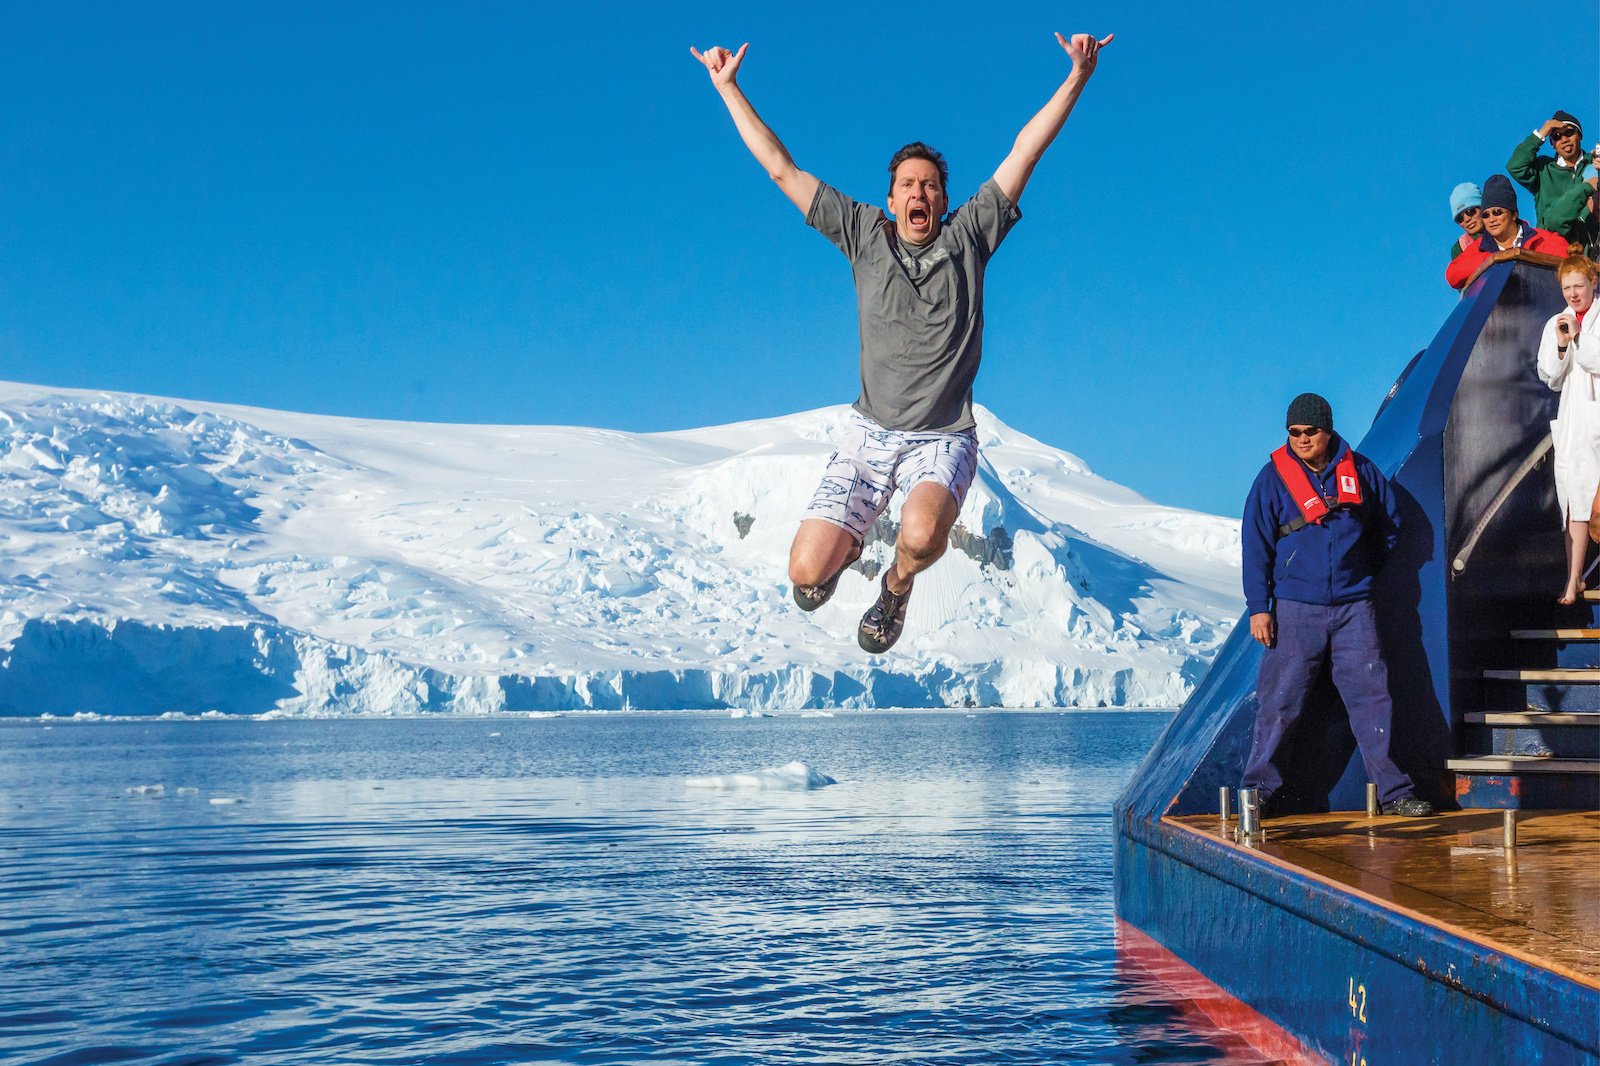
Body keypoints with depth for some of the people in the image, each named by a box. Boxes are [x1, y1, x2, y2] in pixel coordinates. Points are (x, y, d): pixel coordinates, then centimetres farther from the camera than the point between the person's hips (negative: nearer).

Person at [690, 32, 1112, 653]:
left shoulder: (968, 235, 3)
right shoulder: (864, 235, 5)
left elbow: (1024, 153, 0)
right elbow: (781, 169, 7)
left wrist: (1076, 79, -5)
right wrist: (728, 88, 7)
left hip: (943, 440, -2)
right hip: (869, 435, 2)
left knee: (921, 532, -35)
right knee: (805, 576, -10)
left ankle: (897, 586, 3)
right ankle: (843, 548, 29)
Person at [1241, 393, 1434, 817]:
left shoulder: (1359, 471, 6)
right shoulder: (1274, 477, 0)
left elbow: (1390, 523, 22)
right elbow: (1255, 546, -1)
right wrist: (1258, 607, -6)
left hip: (1353, 608, 2)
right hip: (1295, 610, -2)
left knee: (1372, 695, 1)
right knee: (1280, 702, -2)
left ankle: (1393, 790, 8)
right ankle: (1258, 789, 6)